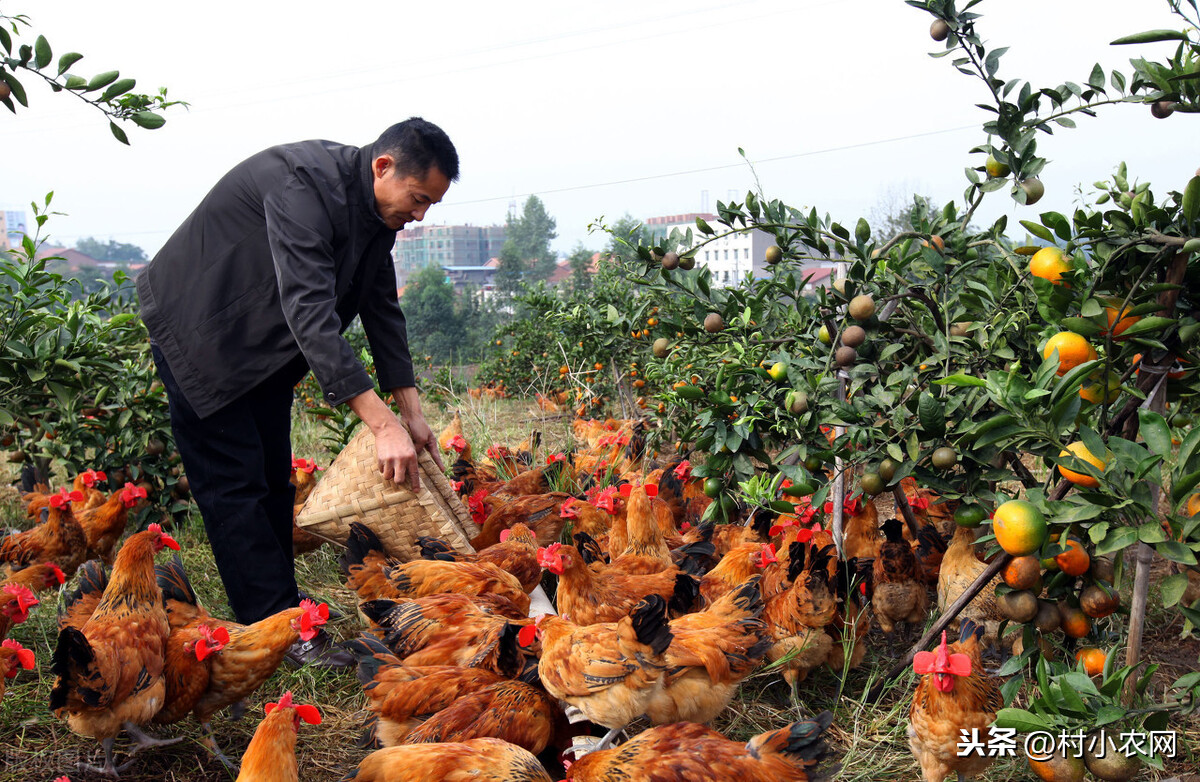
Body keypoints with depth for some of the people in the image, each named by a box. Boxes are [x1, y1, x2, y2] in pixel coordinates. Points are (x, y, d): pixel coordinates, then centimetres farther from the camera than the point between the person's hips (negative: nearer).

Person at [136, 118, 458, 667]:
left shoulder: (377, 209, -4)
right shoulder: (302, 185, -32)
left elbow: (382, 307, 3)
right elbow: (311, 314, -40)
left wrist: (411, 411, -3)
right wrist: (382, 423, -45)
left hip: (265, 343, 9)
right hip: (199, 329, -9)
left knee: (273, 481, 8)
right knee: (233, 483, -8)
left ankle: (277, 621, 15)